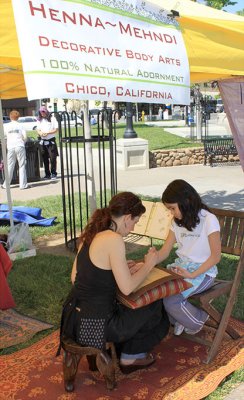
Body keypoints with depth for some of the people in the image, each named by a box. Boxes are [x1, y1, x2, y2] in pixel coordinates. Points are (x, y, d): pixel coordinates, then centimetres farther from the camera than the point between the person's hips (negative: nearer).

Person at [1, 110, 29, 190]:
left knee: (10, 166, 10)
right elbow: (25, 136, -3)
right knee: (22, 166, 3)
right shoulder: (20, 126, 1)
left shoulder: (6, 126, 5)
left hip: (10, 147, 2)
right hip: (20, 146, -2)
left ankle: (6, 185, 15)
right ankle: (23, 184, 0)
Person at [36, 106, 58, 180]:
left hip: (51, 140, -4)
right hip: (43, 141, 4)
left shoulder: (52, 118, 2)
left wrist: (47, 133, -14)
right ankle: (47, 174, 12)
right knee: (45, 159, 5)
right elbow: (38, 130, 12)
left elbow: (56, 129, -2)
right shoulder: (39, 120, 13)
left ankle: (53, 174, 1)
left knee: (53, 158, -7)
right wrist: (41, 133, -11)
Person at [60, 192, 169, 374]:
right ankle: (130, 357, 29)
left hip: (72, 317, 8)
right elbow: (127, 288, -19)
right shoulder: (114, 239, -21)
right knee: (154, 308, 15)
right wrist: (148, 265, -2)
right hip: (93, 328, -8)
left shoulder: (91, 233, 4)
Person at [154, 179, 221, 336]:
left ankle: (198, 320, 6)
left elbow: (216, 256, -14)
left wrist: (192, 275, -20)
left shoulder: (208, 220, -16)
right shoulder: (177, 222, 4)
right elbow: (165, 251, 2)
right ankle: (177, 320, 7)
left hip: (203, 271, -6)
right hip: (180, 266, 6)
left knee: (170, 300, -26)